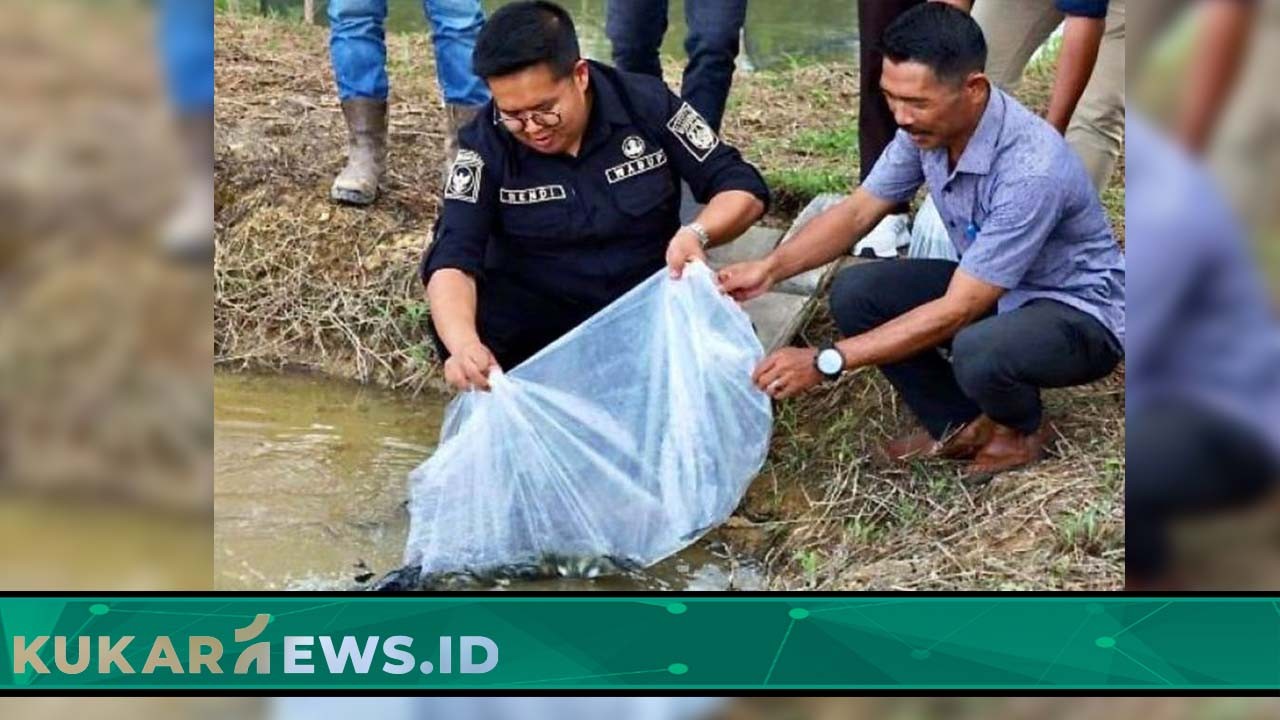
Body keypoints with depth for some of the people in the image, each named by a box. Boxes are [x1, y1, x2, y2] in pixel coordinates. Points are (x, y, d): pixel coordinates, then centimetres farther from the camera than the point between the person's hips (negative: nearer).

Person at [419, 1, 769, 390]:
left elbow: (743, 187, -7)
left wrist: (697, 234, -30)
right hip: (538, 308, -1)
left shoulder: (647, 104, -13)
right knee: (453, 327, -32)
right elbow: (453, 257, -26)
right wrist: (464, 344, -48)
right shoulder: (487, 143, -16)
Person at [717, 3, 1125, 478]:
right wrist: (771, 268, -16)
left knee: (979, 353, -37)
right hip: (988, 290, 7)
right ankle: (961, 425, 6)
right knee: (855, 295, -10)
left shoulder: (1031, 168, -36)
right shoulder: (928, 126, -13)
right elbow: (858, 212, 1)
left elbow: (955, 311, -33)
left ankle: (1024, 428, -1)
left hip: (1079, 311, -7)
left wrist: (826, 361, -33)